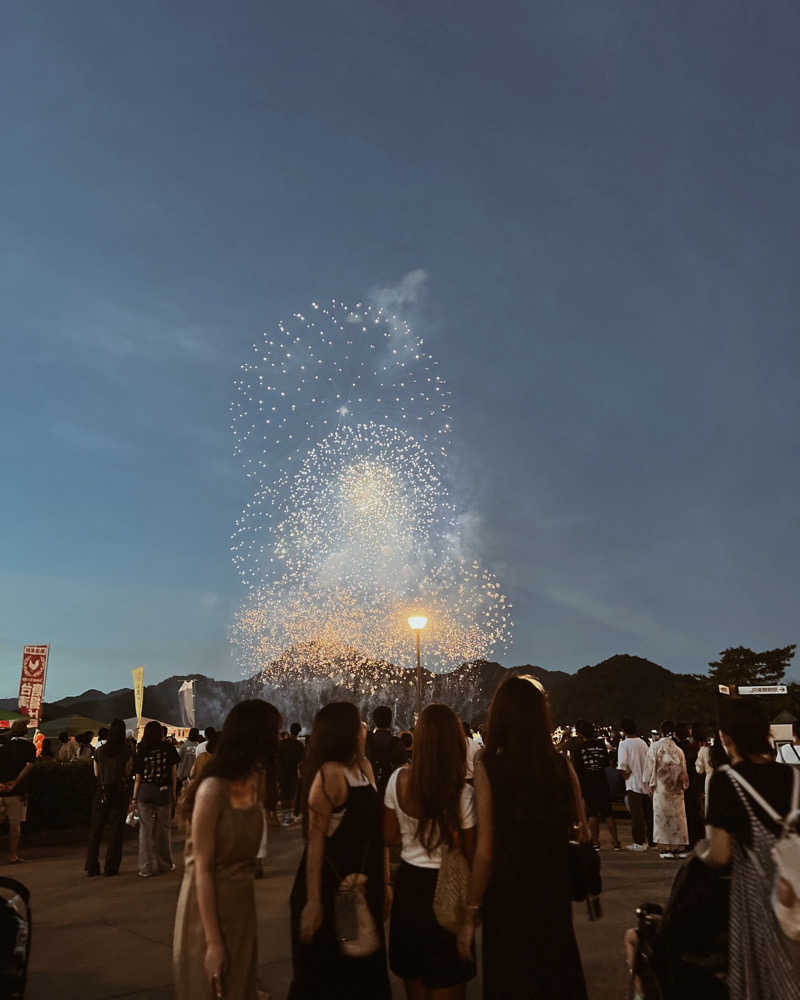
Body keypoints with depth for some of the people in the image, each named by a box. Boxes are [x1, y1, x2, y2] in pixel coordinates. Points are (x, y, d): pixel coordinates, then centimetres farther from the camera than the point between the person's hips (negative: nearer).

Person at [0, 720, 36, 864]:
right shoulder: (28, 746, -1)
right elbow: (28, 766, -13)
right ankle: (13, 856, 9)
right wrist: (15, 782, -12)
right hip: (16, 792, -3)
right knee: (15, 825, 6)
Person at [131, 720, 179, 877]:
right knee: (163, 829, 13)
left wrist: (134, 798, 9)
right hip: (163, 791, 0)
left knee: (146, 829, 8)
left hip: (144, 791, 0)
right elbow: (174, 772, -1)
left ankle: (147, 867, 10)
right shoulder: (169, 749, -2)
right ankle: (165, 864, 24)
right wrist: (173, 792, 7)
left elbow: (138, 778, 1)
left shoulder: (141, 752, -1)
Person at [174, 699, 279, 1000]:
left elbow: (246, 851, -7)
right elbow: (202, 869, -19)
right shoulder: (213, 789, -23)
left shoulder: (254, 781, -1)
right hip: (210, 904, -7)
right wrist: (213, 941, -18)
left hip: (242, 902, 7)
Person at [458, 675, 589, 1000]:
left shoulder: (488, 768, -16)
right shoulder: (562, 764, -7)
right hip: (554, 897, 3)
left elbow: (485, 851, -15)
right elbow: (582, 830, 1)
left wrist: (470, 915, -6)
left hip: (507, 900, -3)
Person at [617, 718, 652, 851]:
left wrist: (625, 774, 1)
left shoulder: (624, 744, -10)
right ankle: (651, 839, 21)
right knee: (648, 813, 14)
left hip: (633, 783, -6)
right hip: (646, 783, 6)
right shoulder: (643, 743, 8)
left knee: (636, 815, -1)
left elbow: (622, 765, -16)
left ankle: (639, 842, 1)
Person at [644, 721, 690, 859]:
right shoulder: (679, 750, -2)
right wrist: (684, 785, 19)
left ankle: (666, 848, 2)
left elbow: (649, 768, -6)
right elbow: (683, 771, 5)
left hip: (660, 788, -2)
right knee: (678, 816, 11)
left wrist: (650, 785, 4)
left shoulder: (655, 747, -8)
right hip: (676, 789, 2)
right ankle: (680, 847, 13)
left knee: (662, 816, 3)